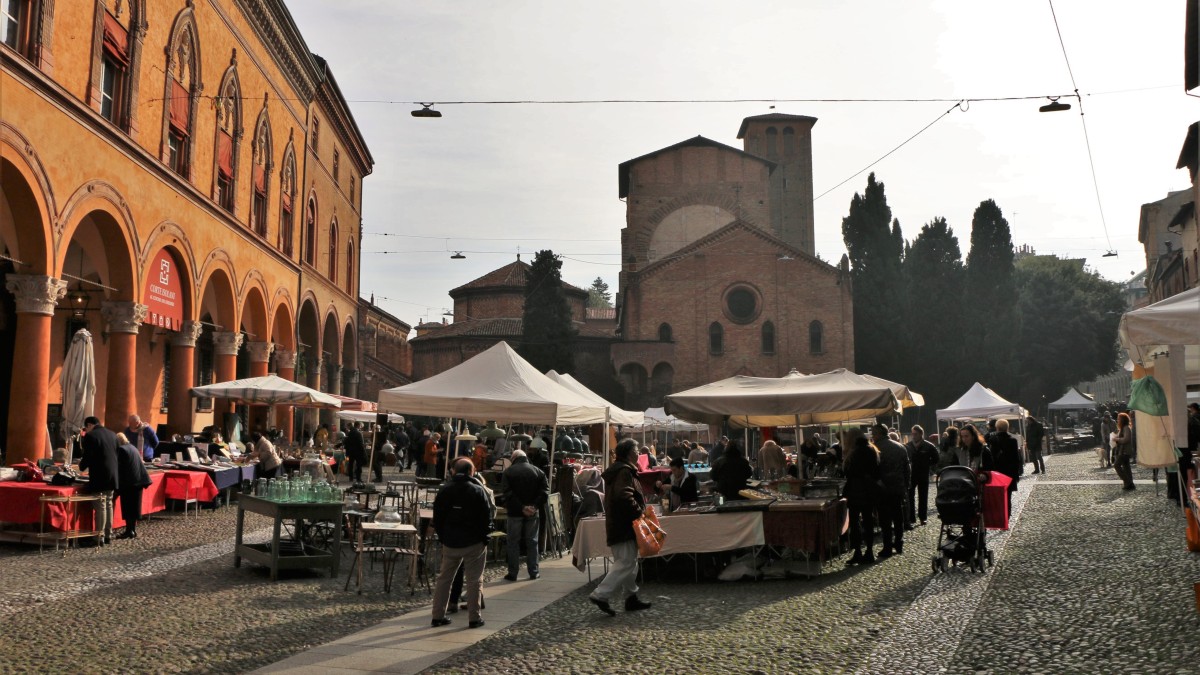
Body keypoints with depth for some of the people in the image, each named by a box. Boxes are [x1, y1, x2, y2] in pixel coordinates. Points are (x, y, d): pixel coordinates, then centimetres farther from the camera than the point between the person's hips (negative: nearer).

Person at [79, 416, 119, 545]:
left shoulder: (90, 436, -9)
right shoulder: (112, 435, 10)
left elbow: (87, 457, -12)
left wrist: (81, 466, 7)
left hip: (99, 476, -6)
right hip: (112, 476, 6)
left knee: (100, 506, -2)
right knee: (109, 504, 14)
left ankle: (99, 536, 1)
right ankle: (108, 535, 18)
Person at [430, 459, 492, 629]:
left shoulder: (443, 490, 5)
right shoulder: (477, 491, -9)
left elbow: (437, 518, 9)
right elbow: (486, 517, -9)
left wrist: (442, 537, 15)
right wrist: (484, 537, 2)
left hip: (450, 543, 4)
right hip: (474, 543, -4)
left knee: (444, 578, 12)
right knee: (474, 581, 3)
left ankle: (438, 616, 13)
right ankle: (474, 618, 5)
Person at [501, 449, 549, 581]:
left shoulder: (508, 471, -3)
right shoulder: (538, 471, 4)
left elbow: (508, 493, -14)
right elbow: (545, 491, -6)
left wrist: (521, 507, -15)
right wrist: (535, 506, -12)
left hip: (515, 512, -2)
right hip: (532, 513, 2)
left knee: (513, 543, 6)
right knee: (532, 542, 11)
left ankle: (512, 573, 6)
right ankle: (533, 572, 13)